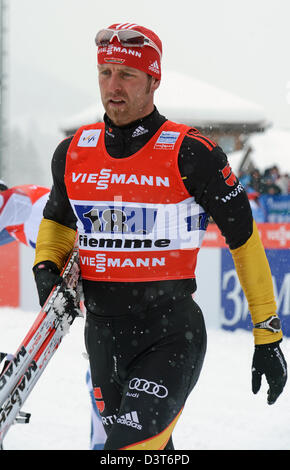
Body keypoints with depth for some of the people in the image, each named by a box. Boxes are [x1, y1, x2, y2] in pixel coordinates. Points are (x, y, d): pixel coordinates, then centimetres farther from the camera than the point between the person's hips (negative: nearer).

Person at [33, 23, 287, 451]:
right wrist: (47, 267, 2)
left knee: (130, 447, -22)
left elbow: (244, 240, -5)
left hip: (172, 336, -5)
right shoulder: (73, 152, 4)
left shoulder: (191, 154, -11)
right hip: (102, 334, 6)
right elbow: (58, 220, 24)